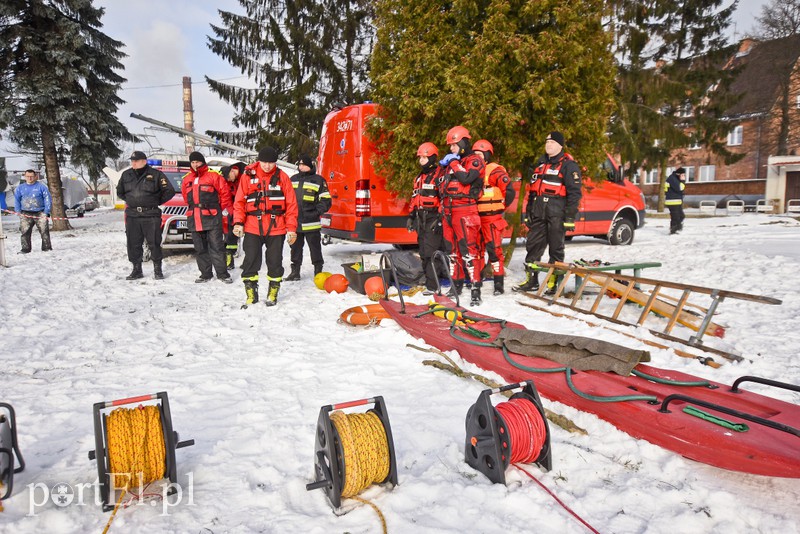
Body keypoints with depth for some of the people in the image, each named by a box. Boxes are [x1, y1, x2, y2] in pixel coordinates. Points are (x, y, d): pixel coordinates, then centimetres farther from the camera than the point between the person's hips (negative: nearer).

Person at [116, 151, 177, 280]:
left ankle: (157, 270, 8)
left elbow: (170, 191, 1)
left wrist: (156, 202, 3)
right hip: (132, 215, 4)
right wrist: (131, 201, 16)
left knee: (154, 244, -3)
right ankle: (137, 270, 14)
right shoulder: (126, 175, 12)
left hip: (151, 215, -4)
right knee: (133, 244, 5)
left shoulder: (156, 174, 0)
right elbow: (119, 192, 28)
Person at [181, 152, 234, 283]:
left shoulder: (213, 176, -4)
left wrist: (223, 208, 3)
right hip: (194, 218, 6)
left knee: (216, 247, -4)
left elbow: (224, 192, -2)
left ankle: (222, 273, 3)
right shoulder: (186, 179, 13)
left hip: (212, 217, -5)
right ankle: (205, 274, 17)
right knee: (200, 249, 9)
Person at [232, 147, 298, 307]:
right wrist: (238, 222, -10)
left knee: (275, 262, 8)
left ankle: (273, 293, 25)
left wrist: (291, 228, -4)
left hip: (276, 228, 0)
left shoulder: (282, 177, 1)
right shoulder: (248, 176, 2)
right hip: (252, 227, 0)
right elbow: (239, 202, 3)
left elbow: (291, 204, 0)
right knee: (251, 261, 1)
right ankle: (251, 294, 15)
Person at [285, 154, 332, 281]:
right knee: (295, 247, 12)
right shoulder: (293, 179, 15)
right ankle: (295, 271, 23)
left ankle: (318, 271, 15)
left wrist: (317, 212, -15)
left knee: (315, 248, 3)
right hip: (294, 222, 5)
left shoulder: (318, 180, -1)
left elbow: (326, 200, -3)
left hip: (311, 223, -5)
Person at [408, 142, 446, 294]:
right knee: (423, 253, 11)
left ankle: (432, 285, -10)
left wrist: (439, 218, -21)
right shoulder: (420, 177, 19)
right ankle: (428, 279, 20)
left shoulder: (440, 175, -9)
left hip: (433, 218, -9)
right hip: (421, 219, 9)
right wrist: (411, 217, 20)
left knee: (431, 252, -12)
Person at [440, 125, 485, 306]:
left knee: (468, 249, -13)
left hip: (465, 211, -8)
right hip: (448, 211, 8)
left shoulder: (475, 161, -3)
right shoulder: (452, 162, 20)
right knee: (452, 250, 11)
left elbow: (466, 178, -21)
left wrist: (454, 163, -11)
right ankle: (456, 284, 22)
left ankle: (476, 289, -11)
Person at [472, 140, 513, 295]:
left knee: (494, 249, -8)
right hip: (476, 218, 8)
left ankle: (499, 283, -2)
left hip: (492, 218, -8)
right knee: (477, 249, 15)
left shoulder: (495, 171, -9)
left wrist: (500, 206, -3)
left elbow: (509, 191, -15)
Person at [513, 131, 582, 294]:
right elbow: (532, 190, 23)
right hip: (538, 212, 7)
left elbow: (574, 192, -9)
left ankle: (553, 283, 8)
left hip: (557, 213, -7)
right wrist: (528, 212, 19)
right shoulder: (541, 163, 20)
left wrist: (570, 217, -15)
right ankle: (531, 280, 16)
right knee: (533, 245, 7)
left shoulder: (568, 165, -3)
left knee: (556, 248, 0)